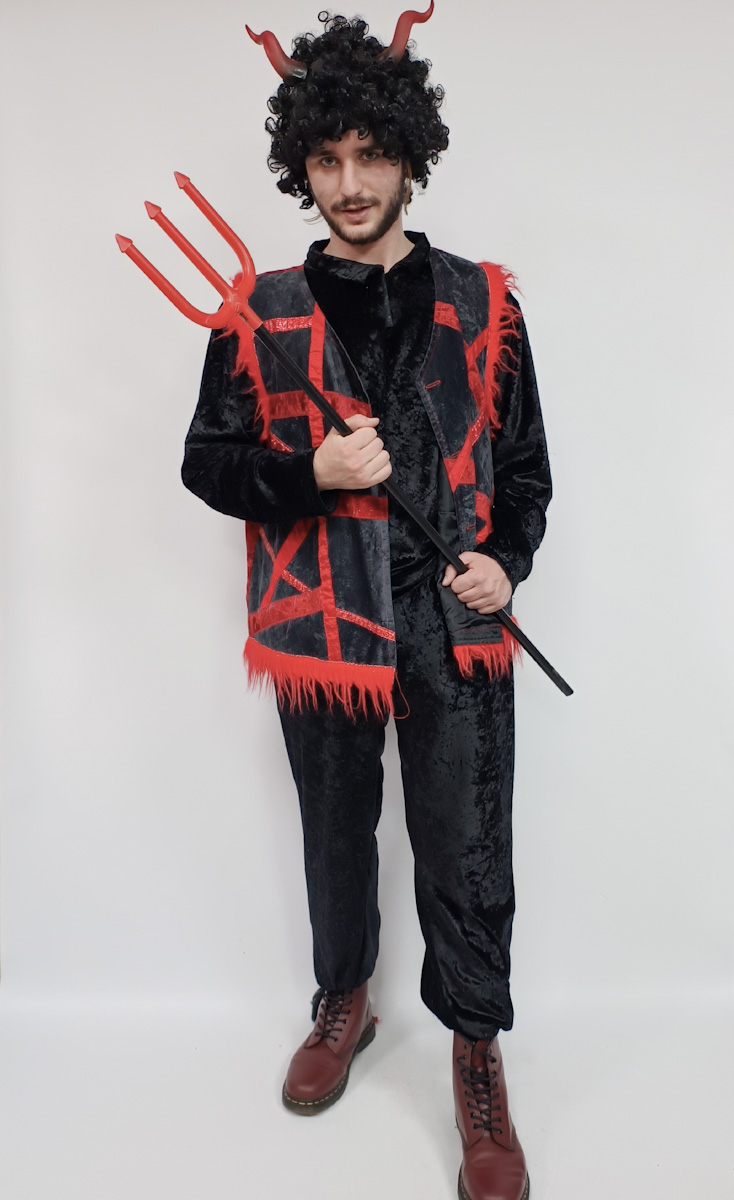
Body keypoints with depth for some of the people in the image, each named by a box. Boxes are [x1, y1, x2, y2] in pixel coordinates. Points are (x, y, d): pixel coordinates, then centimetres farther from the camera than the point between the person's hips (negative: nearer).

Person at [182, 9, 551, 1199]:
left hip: (456, 623, 0)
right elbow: (207, 462, 3)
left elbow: (523, 459, 9)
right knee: (338, 836, 19)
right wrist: (312, 474, -14)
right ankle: (343, 1003, 45)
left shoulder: (481, 300, 3)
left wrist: (507, 559, -8)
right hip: (323, 623, 1)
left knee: (468, 856, 5)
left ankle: (478, 1065, 29)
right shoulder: (261, 311, 1)